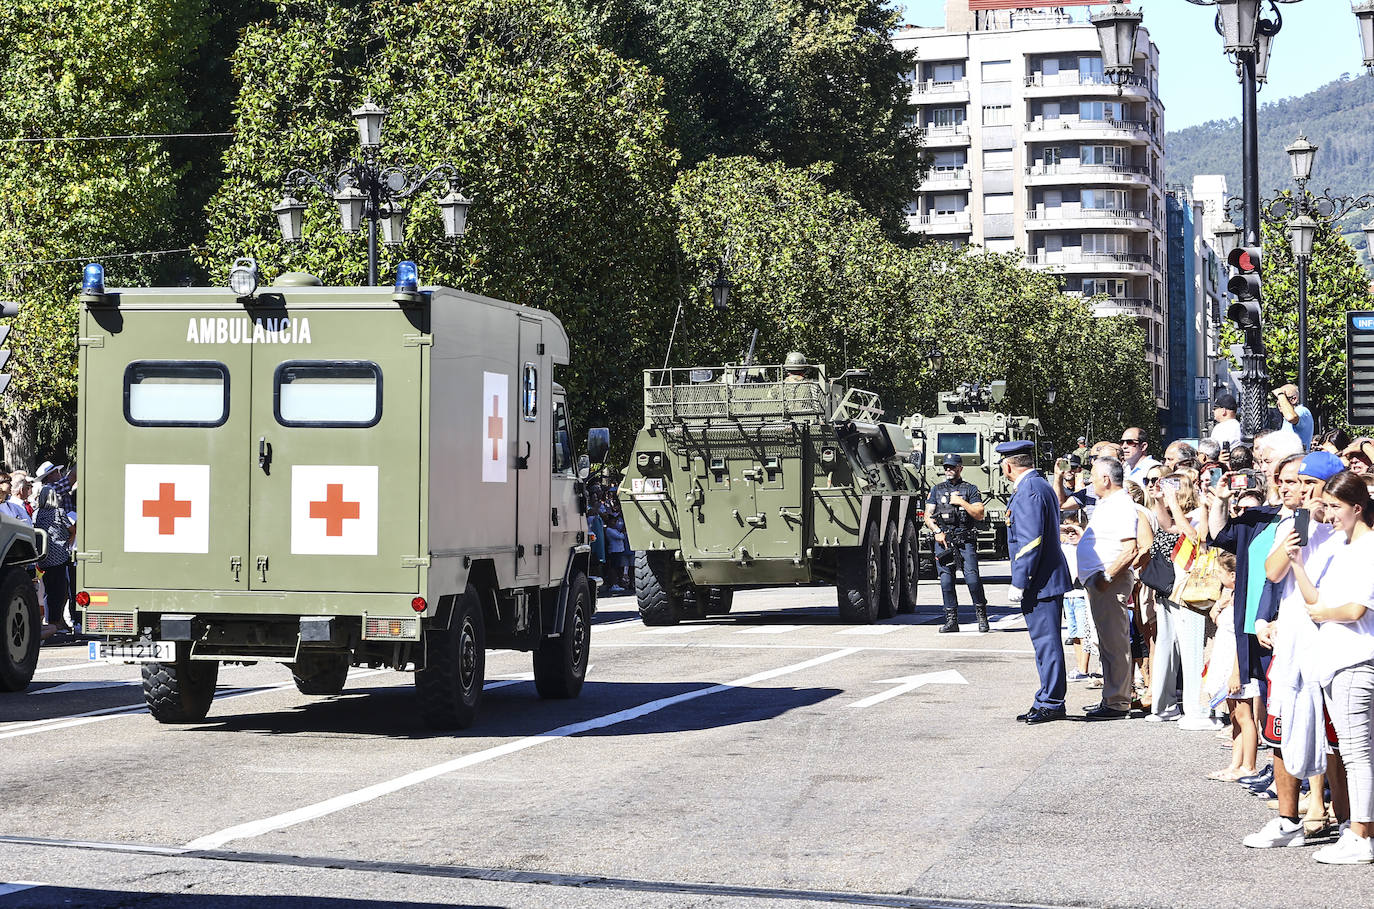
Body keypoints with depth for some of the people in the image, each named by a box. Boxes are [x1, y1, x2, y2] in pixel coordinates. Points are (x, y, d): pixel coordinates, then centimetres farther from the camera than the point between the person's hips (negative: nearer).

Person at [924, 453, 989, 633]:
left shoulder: (970, 489, 9)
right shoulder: (937, 490, 17)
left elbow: (979, 514, 1)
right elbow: (928, 515, 12)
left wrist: (961, 502, -7)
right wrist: (937, 531, -4)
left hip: (965, 539, -3)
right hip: (943, 539, 3)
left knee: (972, 576, -13)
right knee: (946, 579, -2)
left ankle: (981, 616, -3)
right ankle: (951, 620, 2)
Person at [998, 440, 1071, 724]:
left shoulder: (1028, 492, -16)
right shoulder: (1041, 486, 17)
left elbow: (1030, 541, -21)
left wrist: (1018, 583, -19)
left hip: (1040, 583, -11)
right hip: (1048, 579, 11)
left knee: (1046, 642, -5)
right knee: (1046, 642, 14)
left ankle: (1051, 704, -1)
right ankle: (1049, 700, 20)